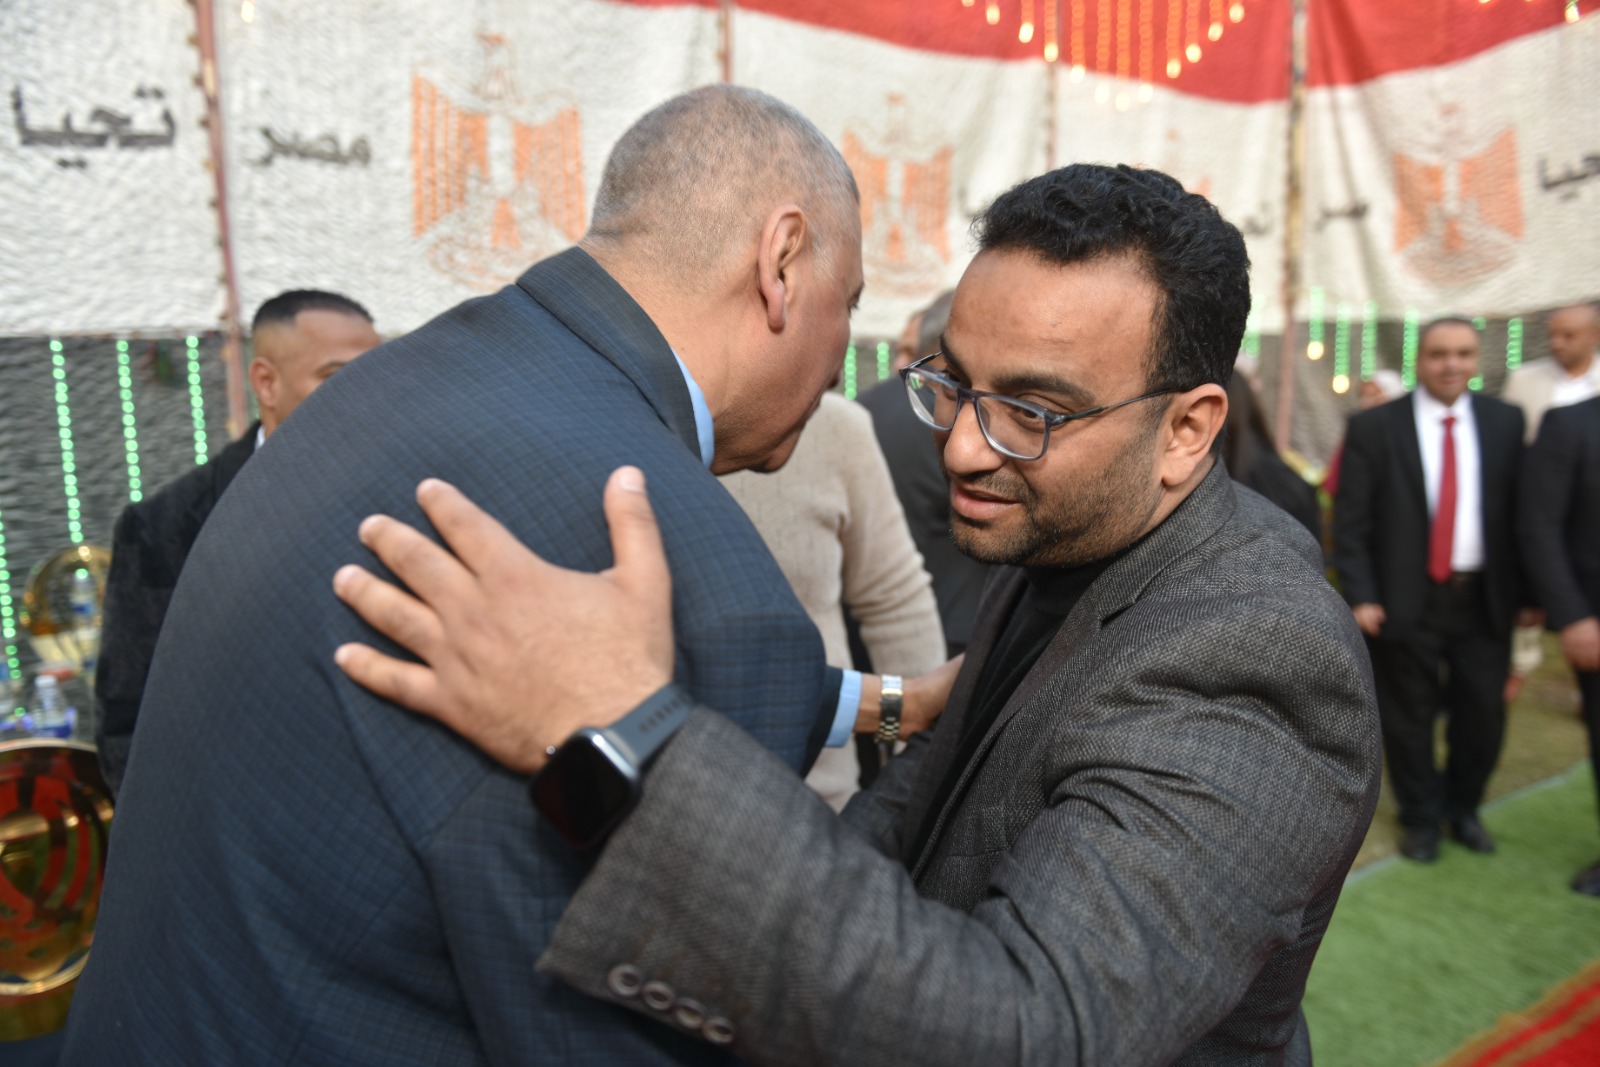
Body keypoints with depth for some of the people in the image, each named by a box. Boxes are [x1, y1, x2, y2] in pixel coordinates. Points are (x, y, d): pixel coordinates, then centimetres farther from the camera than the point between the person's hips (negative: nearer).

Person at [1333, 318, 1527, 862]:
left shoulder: (1505, 422, 5)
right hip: (1406, 599, -3)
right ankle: (1420, 818, 29)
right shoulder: (1373, 427, -5)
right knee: (1409, 717, 8)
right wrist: (1361, 597, -12)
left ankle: (1462, 807, 35)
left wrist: (1526, 591, 1)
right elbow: (1350, 523, -6)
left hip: (1483, 598, 3)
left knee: (1484, 714, 9)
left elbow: (1520, 510, 5)